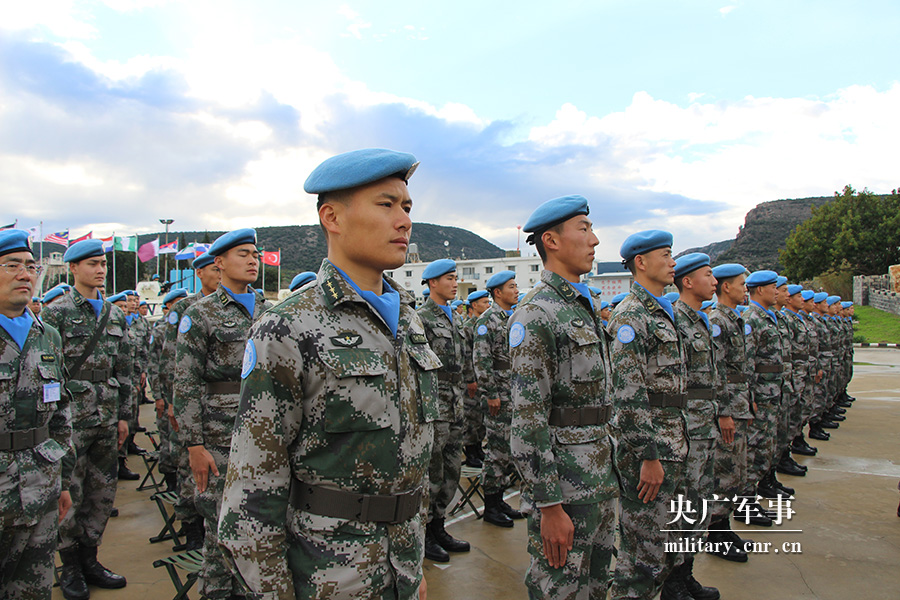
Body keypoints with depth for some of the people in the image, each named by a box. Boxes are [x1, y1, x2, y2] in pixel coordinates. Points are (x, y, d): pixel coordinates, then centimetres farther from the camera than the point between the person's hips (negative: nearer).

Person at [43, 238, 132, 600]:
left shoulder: (115, 316, 12)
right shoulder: (56, 313, -4)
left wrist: (124, 414, 11)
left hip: (107, 419, 5)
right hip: (72, 419, -5)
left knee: (103, 492, 11)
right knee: (69, 495, 4)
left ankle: (89, 559, 26)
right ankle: (70, 568, 19)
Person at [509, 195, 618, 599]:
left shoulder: (587, 308, 13)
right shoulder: (535, 314, -17)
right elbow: (527, 420, -21)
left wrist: (608, 470, 19)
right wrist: (549, 506, -22)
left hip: (600, 475, 9)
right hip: (563, 479, -9)